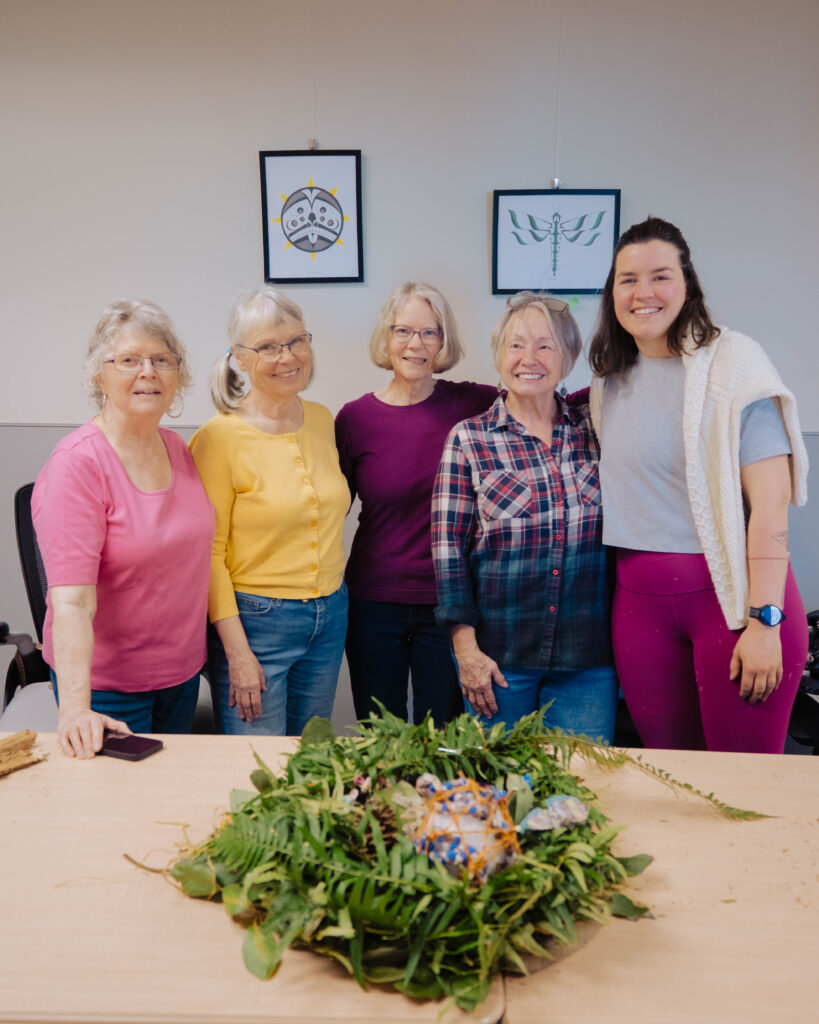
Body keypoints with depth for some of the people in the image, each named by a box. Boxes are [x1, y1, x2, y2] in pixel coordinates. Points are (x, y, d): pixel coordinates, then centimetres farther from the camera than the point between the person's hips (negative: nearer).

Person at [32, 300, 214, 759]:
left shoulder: (178, 449, 2)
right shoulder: (78, 464, -20)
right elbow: (71, 599, -27)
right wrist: (76, 707, -36)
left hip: (182, 669, 7)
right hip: (106, 681, -7)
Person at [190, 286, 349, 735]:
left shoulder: (322, 420, 5)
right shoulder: (220, 437, -13)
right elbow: (209, 553, -12)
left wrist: (331, 602, 13)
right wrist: (237, 653, -14)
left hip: (330, 617, 6)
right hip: (255, 621, -5)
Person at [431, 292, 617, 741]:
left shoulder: (593, 423, 3)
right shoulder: (469, 439, -2)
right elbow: (448, 548, -4)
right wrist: (466, 649, -7)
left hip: (589, 656, 2)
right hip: (500, 654, -2)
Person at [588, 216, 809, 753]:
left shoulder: (731, 362, -7)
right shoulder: (610, 380, 11)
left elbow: (771, 503, -12)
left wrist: (764, 621, -17)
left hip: (732, 590, -4)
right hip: (640, 599, 5)